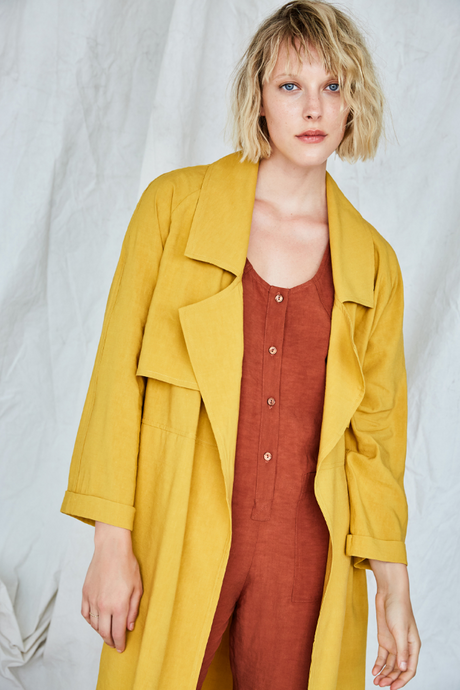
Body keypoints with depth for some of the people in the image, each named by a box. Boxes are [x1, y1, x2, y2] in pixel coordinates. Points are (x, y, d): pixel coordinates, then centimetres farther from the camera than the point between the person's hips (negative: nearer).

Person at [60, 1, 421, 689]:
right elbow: (118, 373, -4)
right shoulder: (175, 204, -2)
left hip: (307, 555, 2)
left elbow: (375, 433, 7)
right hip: (177, 545, -1)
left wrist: (394, 586, 3)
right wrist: (111, 540, -9)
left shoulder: (372, 262, 4)